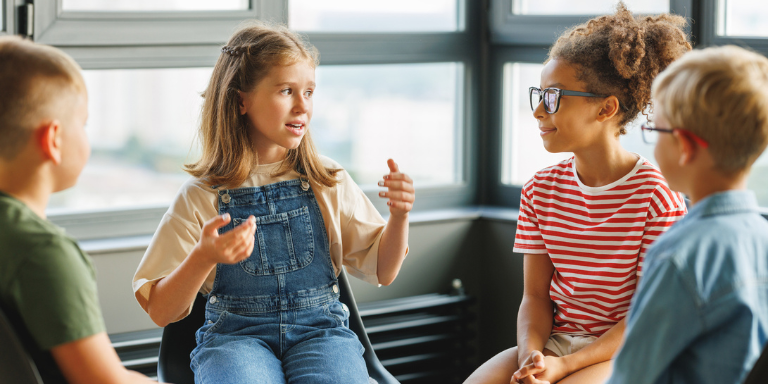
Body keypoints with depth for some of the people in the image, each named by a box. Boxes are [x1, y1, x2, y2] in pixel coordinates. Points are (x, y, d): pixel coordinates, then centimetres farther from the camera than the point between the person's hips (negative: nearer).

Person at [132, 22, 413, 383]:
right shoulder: (200, 197, 1)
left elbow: (381, 270, 11)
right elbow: (160, 311, -1)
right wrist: (204, 258, -20)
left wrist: (399, 217, -8)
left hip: (320, 329, 1)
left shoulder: (328, 182, 8)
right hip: (234, 335, -1)